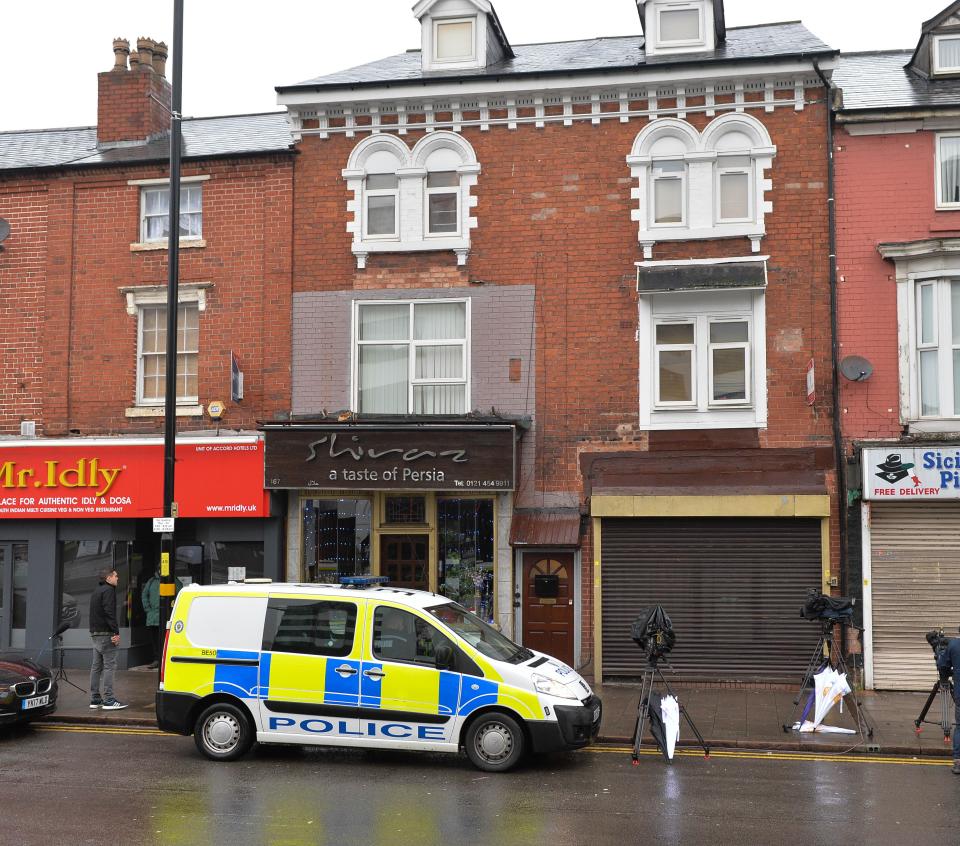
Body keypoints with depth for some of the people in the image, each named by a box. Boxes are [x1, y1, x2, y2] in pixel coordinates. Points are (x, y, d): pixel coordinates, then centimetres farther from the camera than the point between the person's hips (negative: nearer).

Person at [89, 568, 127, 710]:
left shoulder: (96, 591, 21)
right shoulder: (108, 590, -11)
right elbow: (109, 613, -20)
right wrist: (116, 632, -23)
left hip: (95, 634, 10)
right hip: (106, 634, -10)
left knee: (96, 666, 11)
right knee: (109, 666, -9)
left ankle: (95, 699, 15)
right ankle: (108, 700, -12)